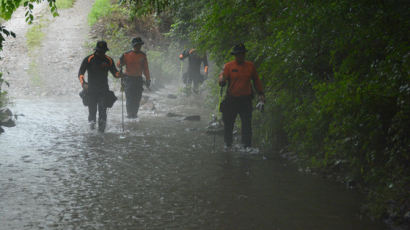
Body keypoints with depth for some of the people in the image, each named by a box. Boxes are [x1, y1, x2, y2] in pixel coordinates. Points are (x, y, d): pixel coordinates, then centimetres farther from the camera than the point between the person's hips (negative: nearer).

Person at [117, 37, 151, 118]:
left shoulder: (143, 56, 8)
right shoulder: (127, 55, 0)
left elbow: (145, 69, 12)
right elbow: (119, 64, 1)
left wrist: (148, 80, 9)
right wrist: (121, 61, -21)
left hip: (138, 79, 2)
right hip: (128, 78, -2)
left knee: (137, 98, 0)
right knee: (129, 97, -6)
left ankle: (135, 113, 9)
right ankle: (129, 113, 3)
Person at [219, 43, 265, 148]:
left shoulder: (250, 66, 7)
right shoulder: (228, 66, 0)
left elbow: (256, 80, 16)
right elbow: (222, 79, -7)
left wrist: (261, 93, 12)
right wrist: (222, 81, -30)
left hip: (246, 99, 1)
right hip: (231, 99, -1)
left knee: (247, 124, 1)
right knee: (228, 123, 6)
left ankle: (247, 145, 7)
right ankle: (227, 144, 20)